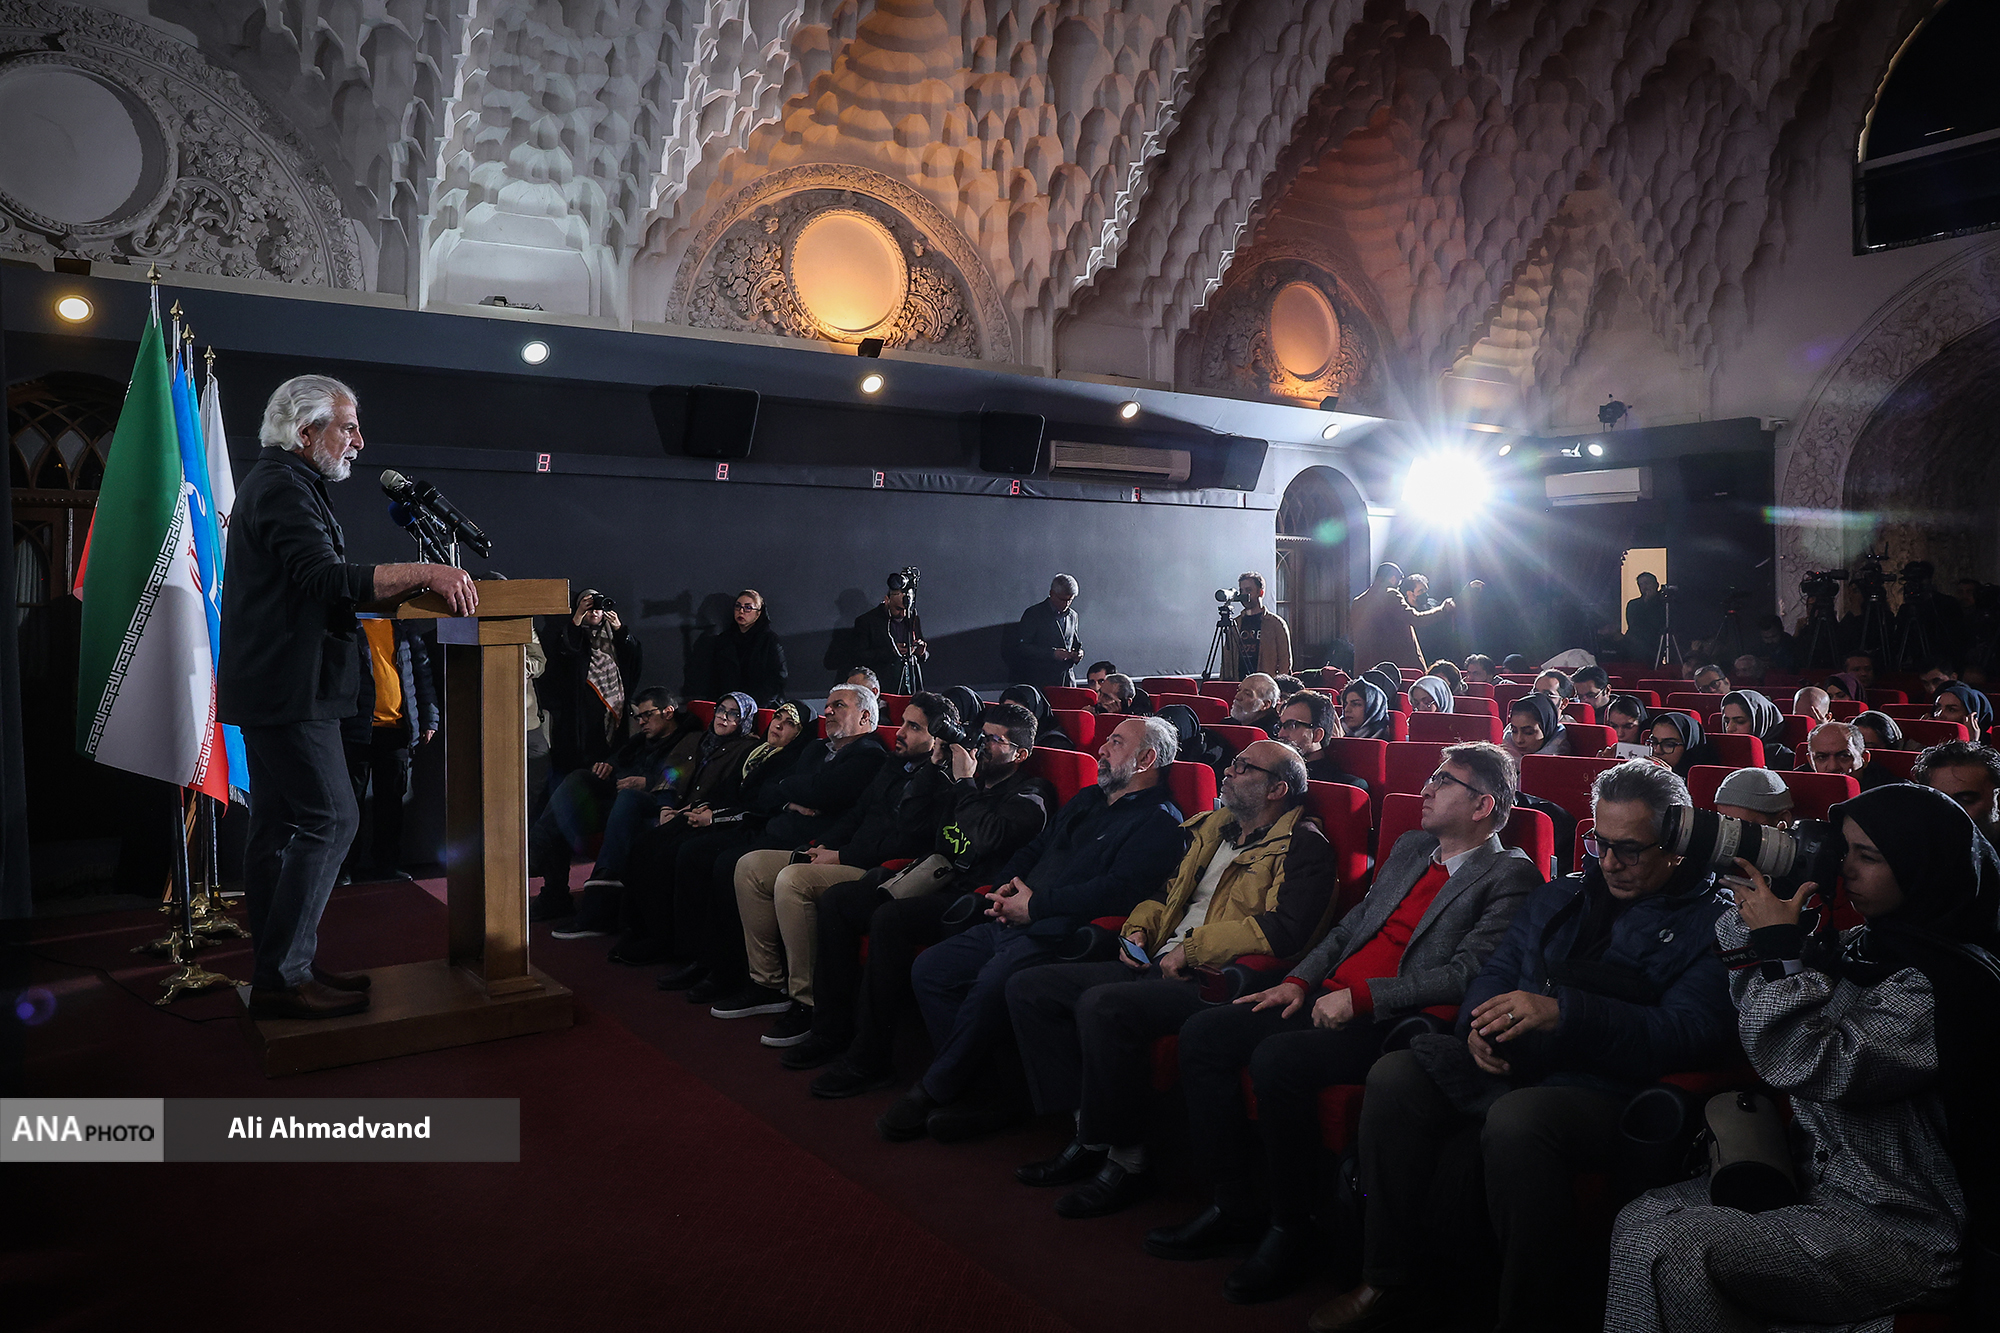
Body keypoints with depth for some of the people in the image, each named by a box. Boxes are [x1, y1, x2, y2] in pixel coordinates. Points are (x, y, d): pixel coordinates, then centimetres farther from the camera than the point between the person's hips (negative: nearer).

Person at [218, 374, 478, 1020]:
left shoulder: (279, 482, 22)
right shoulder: (283, 487, -12)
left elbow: (315, 587, 21)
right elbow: (328, 579, -25)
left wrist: (412, 580, 12)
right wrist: (425, 572, -27)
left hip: (275, 687, 11)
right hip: (289, 687, -11)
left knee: (278, 824, 11)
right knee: (330, 820, -10)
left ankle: (278, 968, 18)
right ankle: (281, 978, -5)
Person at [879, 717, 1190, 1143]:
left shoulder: (1160, 823, -4)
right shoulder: (1087, 800, 25)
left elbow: (1117, 890, -18)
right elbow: (1035, 848, 30)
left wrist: (1034, 905, -13)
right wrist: (1004, 888, 8)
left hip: (1060, 937, -9)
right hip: (1011, 923, 9)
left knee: (992, 983, -32)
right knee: (929, 969, -6)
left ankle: (934, 1091, -11)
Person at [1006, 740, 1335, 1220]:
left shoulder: (1303, 846, -4)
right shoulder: (1211, 827, 21)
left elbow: (1286, 929, -19)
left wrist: (1192, 947, -15)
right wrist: (1138, 928, 11)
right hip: (1158, 965, 9)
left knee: (1103, 1005, -33)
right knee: (1027, 988, -2)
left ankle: (1126, 1161, -15)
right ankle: (1087, 1132, 1)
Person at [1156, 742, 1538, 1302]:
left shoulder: (1511, 875, -3)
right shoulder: (1409, 847, 20)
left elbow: (1465, 974, -13)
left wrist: (1361, 997, -17)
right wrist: (1299, 981, 9)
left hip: (1401, 1022, -8)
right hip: (1330, 999, 8)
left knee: (1277, 1058, -31)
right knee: (1203, 1034, -8)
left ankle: (1292, 1230, -11)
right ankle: (1233, 1207, 2)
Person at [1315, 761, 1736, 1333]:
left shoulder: (1707, 922, -2)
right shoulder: (1561, 895, 18)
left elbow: (1698, 1034, -16)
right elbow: (1498, 969, 21)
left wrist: (1565, 1014, -26)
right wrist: (1484, 1022, -4)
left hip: (1608, 1092, -6)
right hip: (1509, 1068, 7)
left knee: (1516, 1118, -36)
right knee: (1395, 1075, -16)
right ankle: (1396, 1281, -3)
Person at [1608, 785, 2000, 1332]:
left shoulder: (1945, 982, -19)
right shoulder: (1866, 944, 6)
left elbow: (1812, 1065, -26)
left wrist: (1779, 946, -17)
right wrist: (1753, 916, 3)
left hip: (1896, 1231, -8)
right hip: (1816, 1182, 8)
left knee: (1670, 1247, -25)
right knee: (1642, 1217, -10)